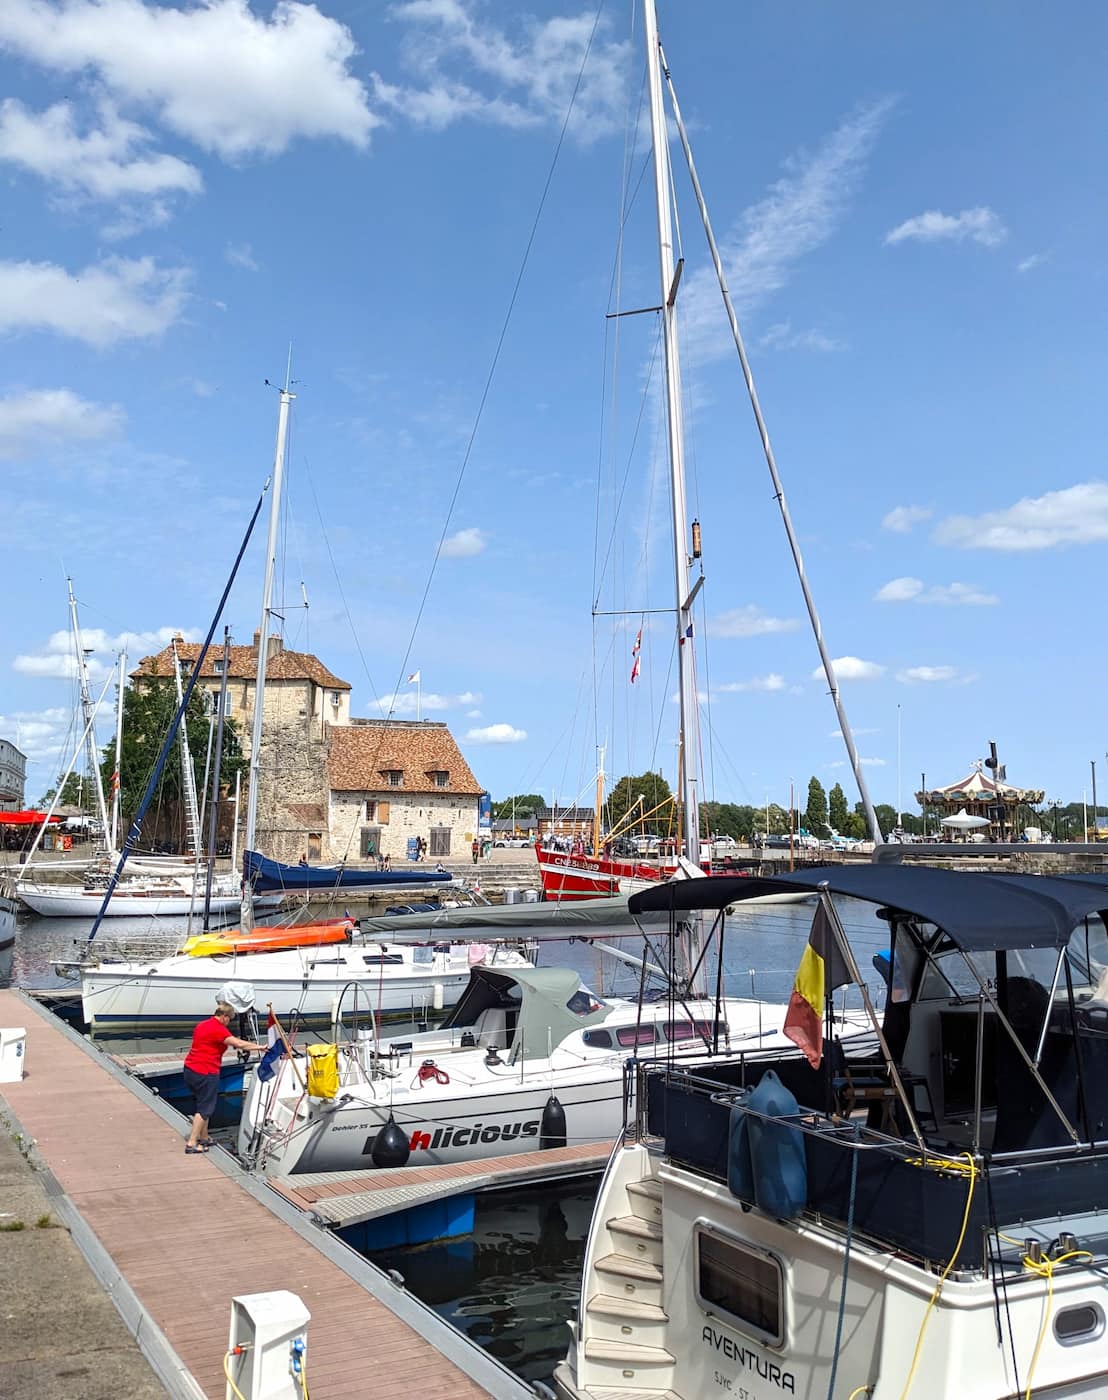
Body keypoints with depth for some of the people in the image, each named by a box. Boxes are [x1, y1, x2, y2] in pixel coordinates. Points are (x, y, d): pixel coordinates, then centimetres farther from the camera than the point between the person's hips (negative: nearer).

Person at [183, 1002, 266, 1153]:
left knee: (204, 1105, 20)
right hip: (205, 1073, -9)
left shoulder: (202, 1025, 14)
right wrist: (260, 1047, -13)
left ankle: (203, 1138, 28)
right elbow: (238, 1044, -21)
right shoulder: (218, 1029, -15)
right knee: (204, 1109, -1)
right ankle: (191, 1144, 0)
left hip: (190, 1069, 9)